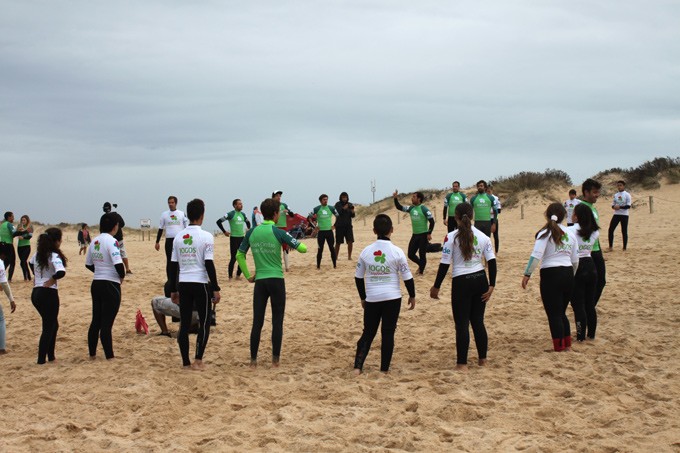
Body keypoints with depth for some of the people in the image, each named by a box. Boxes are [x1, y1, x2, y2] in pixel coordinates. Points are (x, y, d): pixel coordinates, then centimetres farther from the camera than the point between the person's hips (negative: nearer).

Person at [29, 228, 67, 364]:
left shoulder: (37, 254, 9)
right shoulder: (54, 256, -15)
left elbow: (31, 264, 31)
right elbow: (61, 272, -31)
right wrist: (52, 280, -14)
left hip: (36, 293, 8)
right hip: (48, 293, -8)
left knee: (53, 324, 20)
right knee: (48, 327, 1)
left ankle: (50, 356, 23)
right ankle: (41, 359, -1)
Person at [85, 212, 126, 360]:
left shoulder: (94, 241, 8)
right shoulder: (111, 241, -15)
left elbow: (88, 264, 15)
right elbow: (118, 263, -25)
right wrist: (122, 276, -8)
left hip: (96, 284, 7)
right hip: (110, 286, -7)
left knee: (96, 321, 16)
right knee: (106, 324, -3)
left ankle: (92, 353, 24)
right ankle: (109, 357, 2)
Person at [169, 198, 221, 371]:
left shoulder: (178, 237, 6)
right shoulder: (206, 237, -8)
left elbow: (174, 266, 9)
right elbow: (209, 264, -11)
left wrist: (173, 290, 16)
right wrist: (215, 289, -6)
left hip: (183, 284, 4)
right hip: (201, 284, -4)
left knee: (184, 324, 8)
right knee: (204, 323, 6)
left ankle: (186, 362, 10)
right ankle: (198, 360, -1)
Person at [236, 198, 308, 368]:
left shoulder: (252, 232, 4)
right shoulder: (278, 233, -9)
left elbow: (239, 255, 11)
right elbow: (303, 248, -9)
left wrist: (248, 275, 15)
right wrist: (293, 241, 12)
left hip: (259, 281, 3)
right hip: (276, 280, -3)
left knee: (257, 322, 6)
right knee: (277, 322, 6)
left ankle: (253, 360, 6)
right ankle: (275, 358, 9)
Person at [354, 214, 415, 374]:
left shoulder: (366, 251, -2)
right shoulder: (397, 252, -9)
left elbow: (358, 277, 6)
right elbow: (407, 277, -4)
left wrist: (363, 297, 19)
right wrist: (412, 296, 11)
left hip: (372, 299, 2)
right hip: (392, 298, -2)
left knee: (368, 333, 12)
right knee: (388, 333, 8)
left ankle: (358, 366, 3)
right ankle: (384, 368, 11)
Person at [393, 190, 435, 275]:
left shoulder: (423, 208, -13)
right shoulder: (411, 208, 7)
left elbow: (432, 221, -13)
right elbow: (399, 207, 9)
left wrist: (429, 233, -15)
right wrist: (395, 198, -5)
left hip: (423, 235, -7)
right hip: (415, 235, 7)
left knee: (422, 254, 0)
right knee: (410, 254, 8)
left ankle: (421, 272, 12)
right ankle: (421, 265, 31)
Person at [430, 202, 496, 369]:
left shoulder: (451, 237, -9)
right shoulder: (483, 237, 3)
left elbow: (444, 264, -10)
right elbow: (492, 261, 0)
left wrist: (436, 286, -3)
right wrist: (491, 286, 3)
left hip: (461, 282, -4)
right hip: (480, 280, 4)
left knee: (462, 324, 2)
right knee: (478, 321, 15)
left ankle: (462, 363, 4)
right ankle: (482, 359, 22)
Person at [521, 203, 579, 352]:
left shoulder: (545, 233, -6)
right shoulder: (570, 233, 10)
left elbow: (536, 256, -17)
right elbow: (575, 260, 14)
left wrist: (527, 274, -13)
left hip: (551, 274, -5)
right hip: (567, 274, 5)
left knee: (554, 314, 3)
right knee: (561, 313, 19)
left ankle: (559, 348, 6)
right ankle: (567, 345, 22)